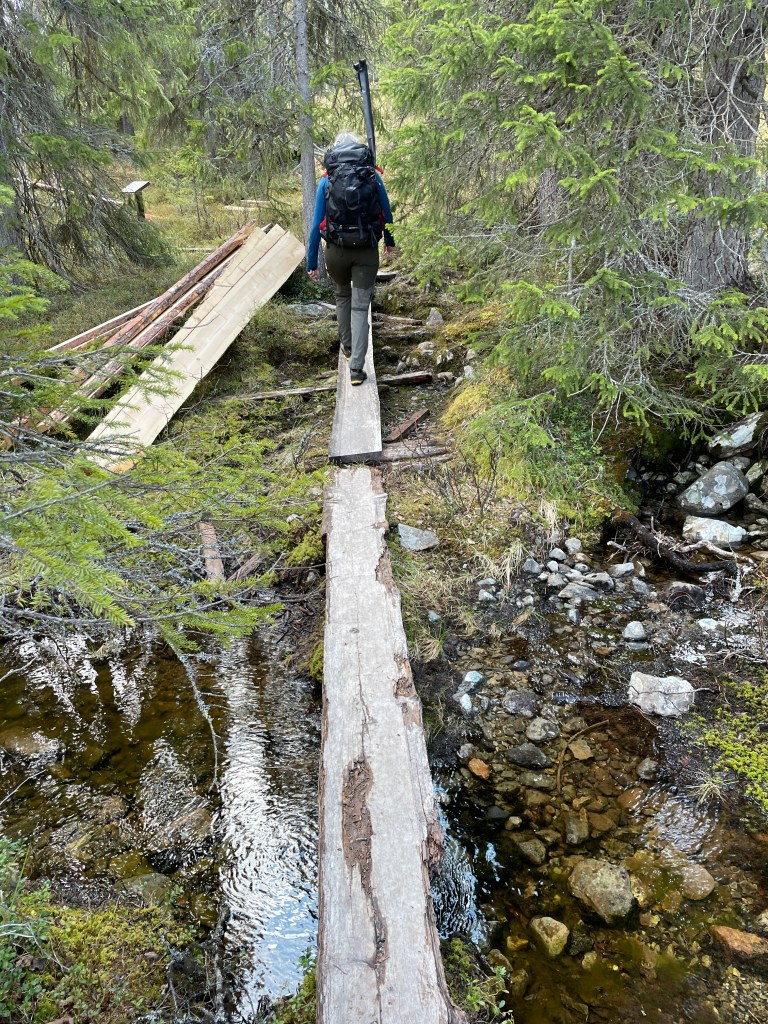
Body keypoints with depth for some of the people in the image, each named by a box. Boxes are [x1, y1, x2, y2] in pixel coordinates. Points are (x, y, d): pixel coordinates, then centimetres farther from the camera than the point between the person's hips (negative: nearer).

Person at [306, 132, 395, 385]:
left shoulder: (326, 181, 0)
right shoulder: (373, 176, 2)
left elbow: (316, 225, -1)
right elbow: (387, 213, 13)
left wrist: (311, 263, 5)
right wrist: (389, 240, 31)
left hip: (337, 251, 1)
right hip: (367, 251, 0)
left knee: (342, 297, 26)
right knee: (360, 307, 1)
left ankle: (347, 347, 40)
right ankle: (356, 368, -8)